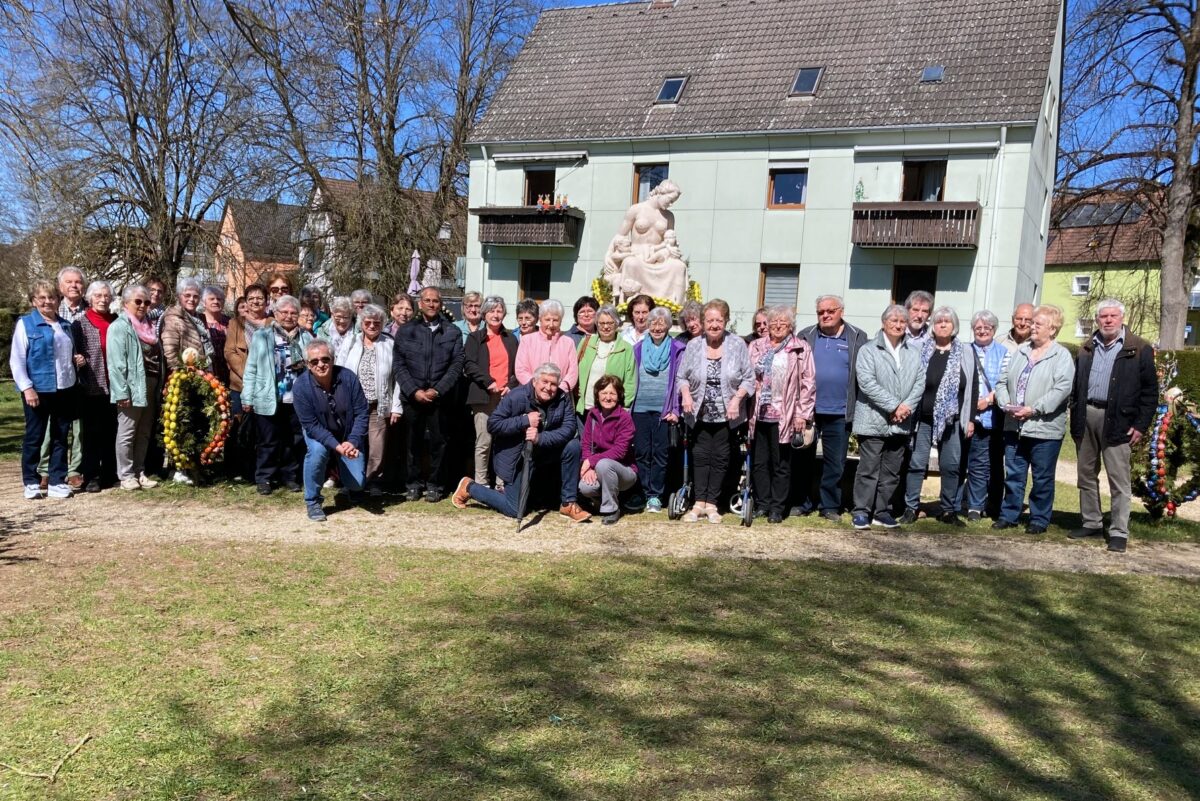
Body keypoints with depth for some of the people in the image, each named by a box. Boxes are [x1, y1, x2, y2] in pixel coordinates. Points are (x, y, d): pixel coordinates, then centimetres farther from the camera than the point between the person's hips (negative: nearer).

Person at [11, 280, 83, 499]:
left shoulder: (65, 325, 14)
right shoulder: (25, 324, -2)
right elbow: (16, 360, -8)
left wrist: (77, 360, 5)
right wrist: (27, 387, -16)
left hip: (65, 389, 5)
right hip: (38, 389, -5)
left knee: (61, 437, 8)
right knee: (34, 437, 3)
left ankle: (57, 482, 15)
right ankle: (31, 483, 13)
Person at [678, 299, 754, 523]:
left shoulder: (738, 345, -5)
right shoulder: (694, 345, -1)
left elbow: (748, 378, -2)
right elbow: (683, 376, 6)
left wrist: (737, 399, -15)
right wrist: (686, 394, -12)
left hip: (726, 414, -1)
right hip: (700, 413, 1)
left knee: (720, 458, 6)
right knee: (700, 456, 4)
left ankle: (711, 503, 15)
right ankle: (699, 502, 12)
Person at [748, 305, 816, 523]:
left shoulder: (801, 349, 1)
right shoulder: (756, 347, 12)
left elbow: (808, 383, -2)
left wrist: (802, 414, -7)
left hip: (783, 416, -3)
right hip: (758, 414, 3)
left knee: (781, 464, 3)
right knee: (759, 462, 8)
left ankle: (777, 508, 11)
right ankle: (762, 504, 19)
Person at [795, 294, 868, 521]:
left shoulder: (857, 338, 3)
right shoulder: (806, 337, 6)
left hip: (839, 413, -1)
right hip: (808, 410, 1)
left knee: (835, 463, 7)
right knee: (803, 459, 7)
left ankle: (830, 505, 18)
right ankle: (802, 503, 18)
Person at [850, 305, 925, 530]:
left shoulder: (915, 350, 11)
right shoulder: (869, 350, -2)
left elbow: (920, 381, 5)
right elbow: (867, 382, -12)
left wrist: (907, 406, -10)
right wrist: (894, 405, -15)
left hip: (902, 423, 4)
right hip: (873, 421, -4)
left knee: (892, 471, 10)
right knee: (868, 469, -3)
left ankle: (882, 511, 19)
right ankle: (861, 512, 4)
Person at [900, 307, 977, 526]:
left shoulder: (965, 353, 5)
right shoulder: (919, 349, 2)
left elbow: (973, 387, 6)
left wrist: (970, 419, 2)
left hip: (952, 420, 1)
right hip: (922, 418, -1)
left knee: (951, 466, 6)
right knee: (917, 463, 2)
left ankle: (949, 510, 17)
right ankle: (911, 508, 10)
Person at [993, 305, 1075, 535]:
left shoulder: (1062, 356, -5)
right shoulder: (1019, 352, 13)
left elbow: (1062, 388, -17)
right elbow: (1002, 382, 12)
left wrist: (1033, 409, -21)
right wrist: (1006, 404, -7)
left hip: (1045, 428, -5)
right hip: (1015, 426, 5)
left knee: (1042, 477, 5)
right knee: (1013, 474, 12)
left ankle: (1039, 520, 16)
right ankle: (1009, 515, 21)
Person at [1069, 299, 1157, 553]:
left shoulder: (1140, 350, -1)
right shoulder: (1087, 349, 13)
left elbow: (1150, 391, -3)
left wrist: (1141, 425, -9)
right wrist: (1075, 420, 6)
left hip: (1117, 422, -5)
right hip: (1086, 417, 5)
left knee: (1119, 480, -3)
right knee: (1086, 475, 12)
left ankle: (1119, 532, 2)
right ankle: (1091, 523, 24)